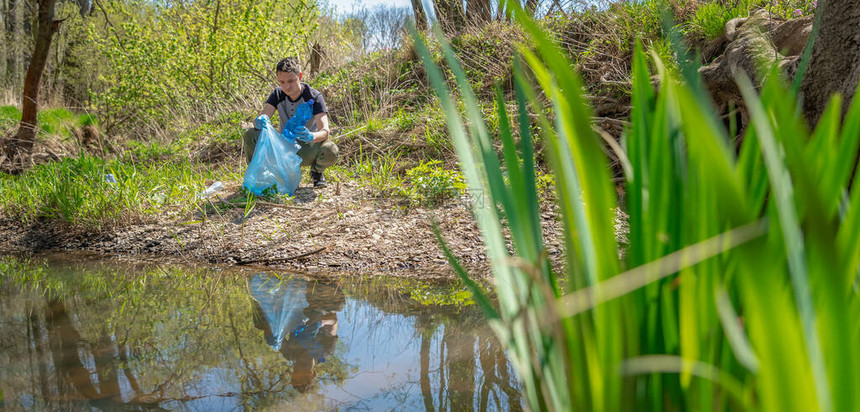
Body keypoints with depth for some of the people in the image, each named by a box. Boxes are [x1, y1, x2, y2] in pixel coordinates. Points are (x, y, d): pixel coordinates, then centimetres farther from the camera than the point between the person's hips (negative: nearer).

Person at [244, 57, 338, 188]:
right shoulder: (278, 94, -7)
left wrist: (311, 136, -51)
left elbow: (325, 131, -27)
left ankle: (317, 171, 1)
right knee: (251, 134, -22)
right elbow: (261, 117, -16)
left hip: (307, 149, -2)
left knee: (330, 151, -36)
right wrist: (260, 121, -43)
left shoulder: (314, 97, -18)